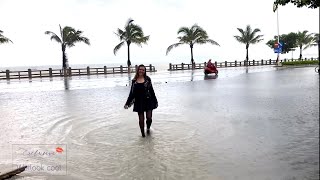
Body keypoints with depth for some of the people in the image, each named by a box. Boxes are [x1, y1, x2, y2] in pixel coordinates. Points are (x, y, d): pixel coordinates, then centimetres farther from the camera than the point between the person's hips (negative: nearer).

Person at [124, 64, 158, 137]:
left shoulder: (147, 79, -1)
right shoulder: (134, 81, 3)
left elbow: (151, 90, 3)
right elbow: (132, 93, 8)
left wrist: (155, 101, 3)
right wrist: (127, 103, 6)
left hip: (148, 101, -1)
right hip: (139, 102, 1)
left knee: (149, 117, -2)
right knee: (141, 119, 5)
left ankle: (148, 128, 30)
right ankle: (142, 132, 26)